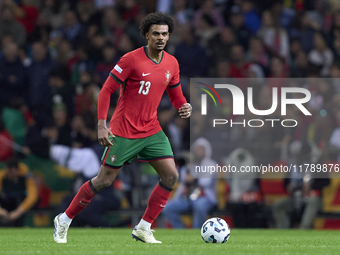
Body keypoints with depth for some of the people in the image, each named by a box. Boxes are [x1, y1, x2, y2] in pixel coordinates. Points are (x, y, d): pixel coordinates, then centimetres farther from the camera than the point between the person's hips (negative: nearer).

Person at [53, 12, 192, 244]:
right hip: (124, 131, -6)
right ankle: (64, 220, 15)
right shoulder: (131, 60, -13)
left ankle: (143, 229, 2)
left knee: (171, 176, -8)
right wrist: (102, 125, -18)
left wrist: (184, 107, -7)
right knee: (104, 180, -3)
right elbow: (106, 90, -11)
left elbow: (176, 94, 17)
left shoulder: (172, 63, 5)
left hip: (151, 130, 6)